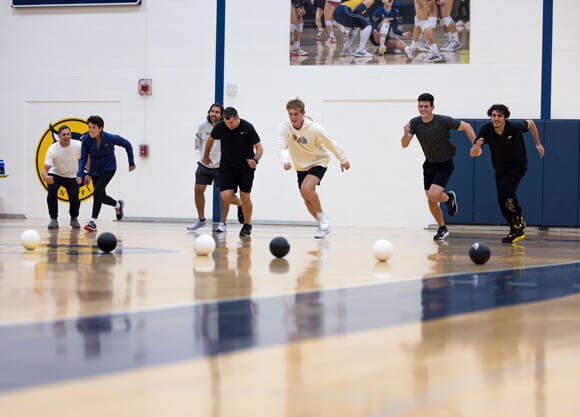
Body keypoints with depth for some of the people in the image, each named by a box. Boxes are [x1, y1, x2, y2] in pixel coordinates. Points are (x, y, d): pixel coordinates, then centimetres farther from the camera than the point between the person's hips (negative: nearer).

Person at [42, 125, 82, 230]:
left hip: (72, 176, 1)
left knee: (74, 198, -16)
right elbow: (45, 168, -26)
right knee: (52, 192, -29)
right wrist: (45, 177, -49)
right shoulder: (52, 149, -23)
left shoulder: (78, 145, -19)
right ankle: (53, 219, -13)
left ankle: (74, 219, 16)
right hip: (55, 174, -1)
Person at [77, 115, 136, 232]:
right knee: (101, 197, 12)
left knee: (97, 191, -24)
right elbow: (83, 158, -14)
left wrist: (131, 163, -3)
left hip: (108, 168, -4)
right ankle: (118, 204, 45)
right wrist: (80, 174, -29)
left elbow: (127, 144, -8)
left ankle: (93, 221, -20)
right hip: (94, 169, 4)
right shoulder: (86, 139, -18)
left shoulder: (110, 138, -23)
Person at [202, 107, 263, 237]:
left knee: (245, 197, -7)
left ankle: (247, 224, 17)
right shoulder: (219, 127, -10)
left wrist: (255, 160, -31)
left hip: (246, 167, -2)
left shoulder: (247, 127, -18)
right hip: (227, 167, 2)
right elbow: (210, 140, 11)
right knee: (225, 196, -14)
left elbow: (259, 147, -12)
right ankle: (239, 205, 21)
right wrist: (206, 157, 22)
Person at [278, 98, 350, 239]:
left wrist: (343, 160, 0)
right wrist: (285, 161, -45)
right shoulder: (285, 127, -18)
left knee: (306, 188, -29)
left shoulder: (314, 129, -26)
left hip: (318, 162, -5)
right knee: (307, 200, 7)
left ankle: (322, 217, -8)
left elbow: (331, 144, -12)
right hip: (301, 166, 5)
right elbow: (282, 147, -23)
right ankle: (323, 225, 27)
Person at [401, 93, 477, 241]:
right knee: (431, 201, 6)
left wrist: (475, 146, -13)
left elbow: (466, 126, -12)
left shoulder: (443, 121, -22)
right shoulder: (415, 123, -11)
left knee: (433, 195, -22)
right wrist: (406, 134, -38)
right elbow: (404, 144, -17)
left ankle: (449, 197, 13)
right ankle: (442, 229, 27)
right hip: (429, 164, 5)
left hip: (445, 164, -5)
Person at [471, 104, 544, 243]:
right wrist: (476, 148, -46)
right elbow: (473, 153, -21)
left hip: (518, 165, -4)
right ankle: (516, 230, 22)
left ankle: (519, 220, -2)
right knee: (502, 200, 2)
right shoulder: (486, 130, -22)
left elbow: (530, 123, -4)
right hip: (500, 168, 4)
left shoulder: (515, 127, -27)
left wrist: (538, 144, 6)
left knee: (505, 191, -25)